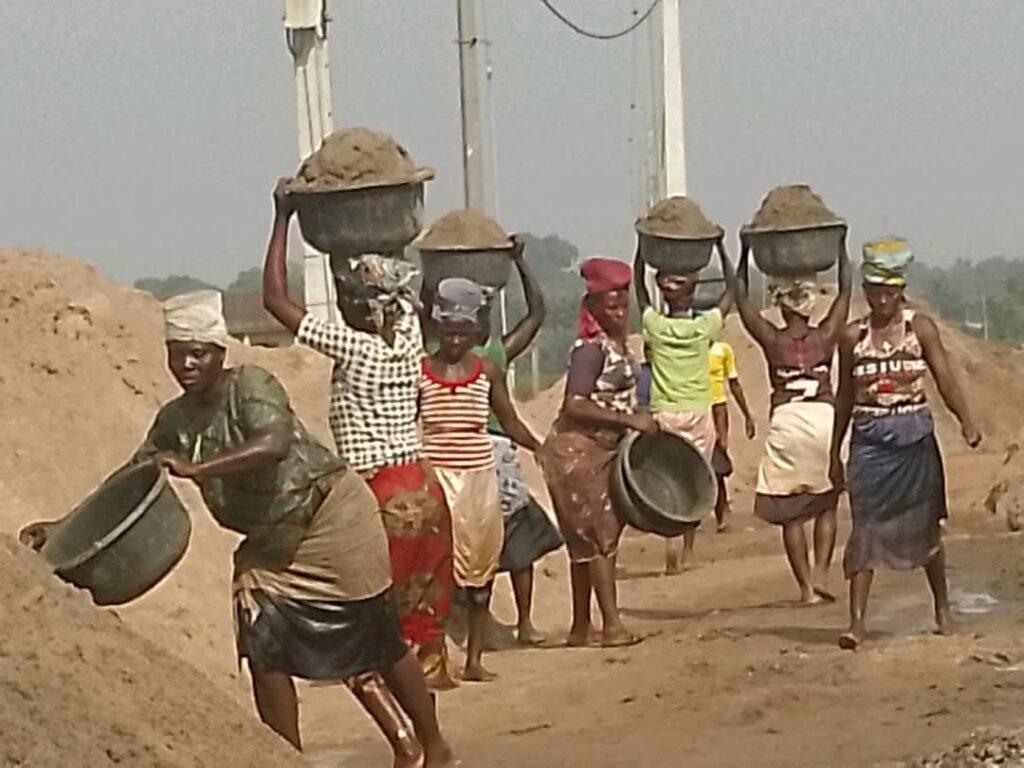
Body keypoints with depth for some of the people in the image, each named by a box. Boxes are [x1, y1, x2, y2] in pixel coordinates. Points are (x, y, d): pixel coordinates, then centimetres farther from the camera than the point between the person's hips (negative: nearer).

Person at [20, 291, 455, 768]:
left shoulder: (250, 385, -22)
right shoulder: (175, 420, 0)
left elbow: (274, 444, -40)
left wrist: (195, 469, -46)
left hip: (331, 518, -7)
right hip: (270, 541, 7)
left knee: (376, 643, 2)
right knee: (263, 647, -4)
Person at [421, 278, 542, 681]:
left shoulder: (488, 371, 4)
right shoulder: (419, 371, -1)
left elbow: (510, 422, 8)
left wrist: (543, 449, -5)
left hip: (480, 476, 3)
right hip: (435, 476, -3)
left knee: (480, 568, 8)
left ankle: (475, 659, 17)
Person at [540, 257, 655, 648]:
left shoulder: (617, 345, 11)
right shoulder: (592, 348, -17)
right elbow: (574, 405, -25)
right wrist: (629, 420, -25)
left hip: (599, 451, 9)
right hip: (577, 451, -9)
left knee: (587, 541, 13)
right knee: (600, 535, -9)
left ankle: (581, 627, 19)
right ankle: (612, 626, -9)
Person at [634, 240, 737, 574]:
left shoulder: (655, 326, -6)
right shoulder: (704, 327, -5)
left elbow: (639, 285, 9)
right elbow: (731, 289, 6)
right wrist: (719, 247, 8)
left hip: (664, 415, -1)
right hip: (699, 413, 1)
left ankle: (673, 546, -22)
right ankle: (688, 549, 19)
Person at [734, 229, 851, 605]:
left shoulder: (772, 340, 0)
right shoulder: (826, 336, 1)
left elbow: (742, 298, 11)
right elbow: (845, 291, 13)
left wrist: (745, 252, 16)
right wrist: (841, 246, 20)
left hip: (785, 421, -1)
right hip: (824, 419, 1)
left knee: (790, 510, 5)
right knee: (826, 503, 15)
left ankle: (806, 586, 3)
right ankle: (820, 573, 1)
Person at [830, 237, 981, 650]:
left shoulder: (920, 327, 0)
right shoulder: (853, 336, 4)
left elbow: (945, 378, -8)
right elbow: (845, 397, 11)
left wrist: (966, 422, -22)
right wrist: (835, 453, 14)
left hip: (914, 438, -1)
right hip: (869, 441, 1)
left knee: (925, 524, 10)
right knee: (866, 527, -5)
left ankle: (942, 608, 28)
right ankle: (857, 620, -7)